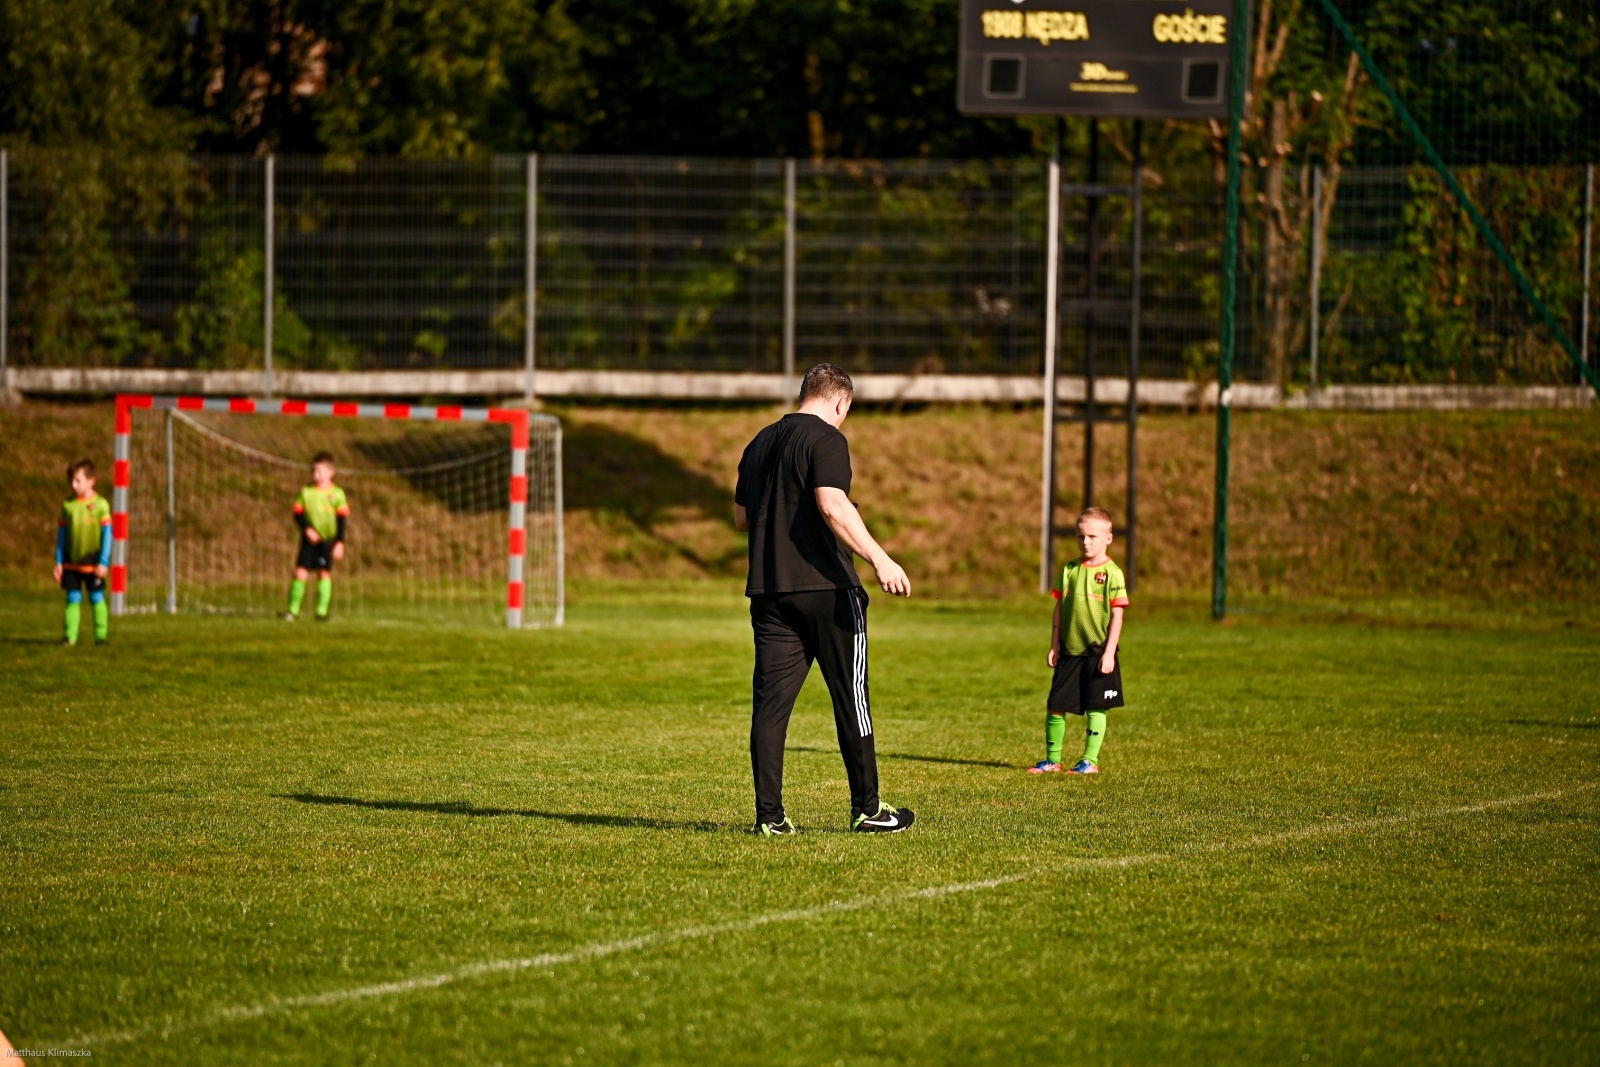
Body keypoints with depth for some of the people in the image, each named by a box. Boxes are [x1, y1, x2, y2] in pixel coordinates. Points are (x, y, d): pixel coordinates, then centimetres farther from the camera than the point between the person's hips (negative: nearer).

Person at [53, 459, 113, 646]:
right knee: (73, 599, 3)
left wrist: (103, 562, -9)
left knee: (97, 598, 2)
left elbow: (107, 535, -5)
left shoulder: (100, 505, -5)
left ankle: (102, 634, 8)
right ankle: (70, 636, 4)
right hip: (71, 563, 3)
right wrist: (59, 562, 5)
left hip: (93, 563, -3)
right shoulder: (68, 506, 5)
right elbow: (61, 534, 9)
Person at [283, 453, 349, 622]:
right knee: (301, 572, -7)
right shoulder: (306, 492, 1)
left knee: (325, 573, 0)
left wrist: (340, 542, -7)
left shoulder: (337, 494, -3)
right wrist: (307, 529, -14)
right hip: (309, 538, 1)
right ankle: (293, 609, -3)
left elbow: (342, 519, -1)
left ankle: (322, 611, 6)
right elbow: (298, 514, 3)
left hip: (328, 539, -1)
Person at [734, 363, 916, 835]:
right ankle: (867, 809, 8)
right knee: (850, 699, 3)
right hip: (825, 587, -6)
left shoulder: (759, 444, 15)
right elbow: (832, 505, -22)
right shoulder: (825, 439, -7)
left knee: (770, 702, 3)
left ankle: (769, 814, -2)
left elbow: (741, 517, 22)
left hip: (768, 591, 6)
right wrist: (880, 559, -24)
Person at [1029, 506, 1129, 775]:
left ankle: (1090, 760, 9)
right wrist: (1054, 646, 7)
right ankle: (1052, 759, 15)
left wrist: (1109, 653, -12)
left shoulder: (1112, 574, -7)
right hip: (1070, 651, 4)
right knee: (1055, 707, 4)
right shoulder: (1070, 570, 6)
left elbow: (1117, 615, -7)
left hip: (1098, 652, -4)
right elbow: (1059, 609, 10)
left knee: (1095, 709, 1)